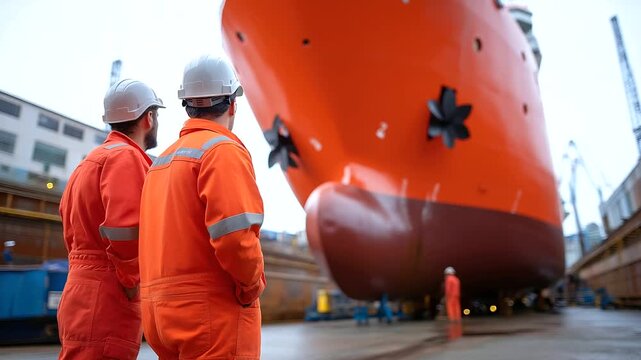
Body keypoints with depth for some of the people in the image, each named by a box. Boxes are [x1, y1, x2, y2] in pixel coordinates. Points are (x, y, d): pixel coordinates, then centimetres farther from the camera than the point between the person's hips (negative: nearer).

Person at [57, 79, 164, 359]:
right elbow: (124, 230, -25)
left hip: (82, 297, 10)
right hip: (107, 304, -10)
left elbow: (72, 235, 19)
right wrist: (133, 284, -12)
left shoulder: (89, 162, 18)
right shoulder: (127, 157, -12)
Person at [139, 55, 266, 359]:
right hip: (211, 310, -8)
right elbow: (235, 235, -23)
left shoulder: (162, 160, 15)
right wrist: (253, 286, -8)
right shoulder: (223, 150, -11)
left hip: (161, 311, 8)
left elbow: (159, 241, 14)